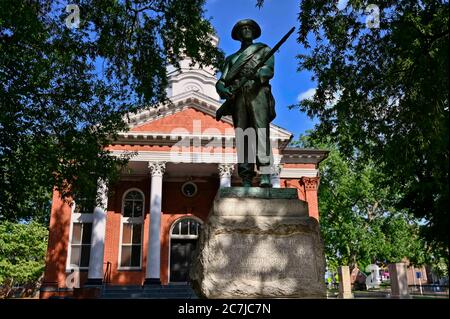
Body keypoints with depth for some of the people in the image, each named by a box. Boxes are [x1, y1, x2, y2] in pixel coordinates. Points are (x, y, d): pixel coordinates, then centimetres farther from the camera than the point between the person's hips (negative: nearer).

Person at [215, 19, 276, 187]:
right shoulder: (231, 58, 32)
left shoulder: (264, 50, 25)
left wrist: (257, 73, -19)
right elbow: (220, 81, 19)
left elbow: (269, 71, 5)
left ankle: (265, 176, -31)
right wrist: (223, 90, -6)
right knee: (241, 136, -10)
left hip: (257, 91, -2)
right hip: (238, 95, 3)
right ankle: (246, 181, -16)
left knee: (261, 131, -20)